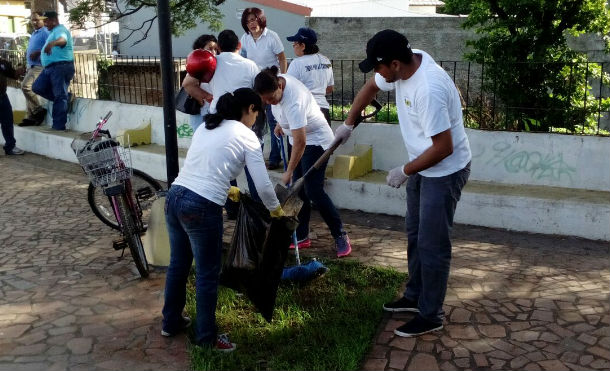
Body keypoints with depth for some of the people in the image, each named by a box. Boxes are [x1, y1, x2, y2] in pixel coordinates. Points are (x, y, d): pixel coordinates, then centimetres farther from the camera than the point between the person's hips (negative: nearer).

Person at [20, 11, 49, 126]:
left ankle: (38, 110, -10)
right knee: (29, 89, 7)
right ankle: (30, 117, 10)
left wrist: (37, 53, -23)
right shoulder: (34, 34, 23)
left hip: (39, 66, -10)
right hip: (31, 65, 10)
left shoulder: (45, 32, -7)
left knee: (26, 86, -21)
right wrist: (28, 53, 15)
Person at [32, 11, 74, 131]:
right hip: (49, 67, 10)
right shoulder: (53, 32, 24)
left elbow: (63, 40, -35)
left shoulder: (60, 29, -9)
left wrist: (52, 43, -53)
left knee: (60, 96, -8)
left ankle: (59, 125, -7)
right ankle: (65, 98, 8)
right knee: (37, 87, 0)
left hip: (61, 66, -10)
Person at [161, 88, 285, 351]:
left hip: (174, 198, 8)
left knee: (178, 265, 24)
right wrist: (276, 210, 14)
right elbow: (263, 186, -4)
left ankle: (171, 322, 42)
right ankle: (207, 337, 26)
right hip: (202, 208, -7)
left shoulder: (206, 127, 18)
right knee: (207, 275, 10)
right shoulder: (247, 136, -1)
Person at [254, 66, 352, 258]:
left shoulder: (293, 102, -35)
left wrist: (289, 172, -31)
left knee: (313, 191, -13)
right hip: (301, 138, 9)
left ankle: (341, 236, -1)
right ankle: (301, 237, 15)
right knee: (298, 190, 7)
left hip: (316, 141, -9)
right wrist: (280, 124, 18)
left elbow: (300, 142, -36)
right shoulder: (277, 81, -10)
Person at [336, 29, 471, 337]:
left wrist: (404, 171, -19)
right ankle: (414, 296, 36)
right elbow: (371, 87, 15)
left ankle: (430, 316, 14)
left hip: (445, 171, -10)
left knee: (432, 245, -1)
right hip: (422, 166, 10)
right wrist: (348, 123, 15)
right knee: (415, 235, 19)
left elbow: (443, 147, -31)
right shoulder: (401, 67, -6)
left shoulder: (428, 90, -34)